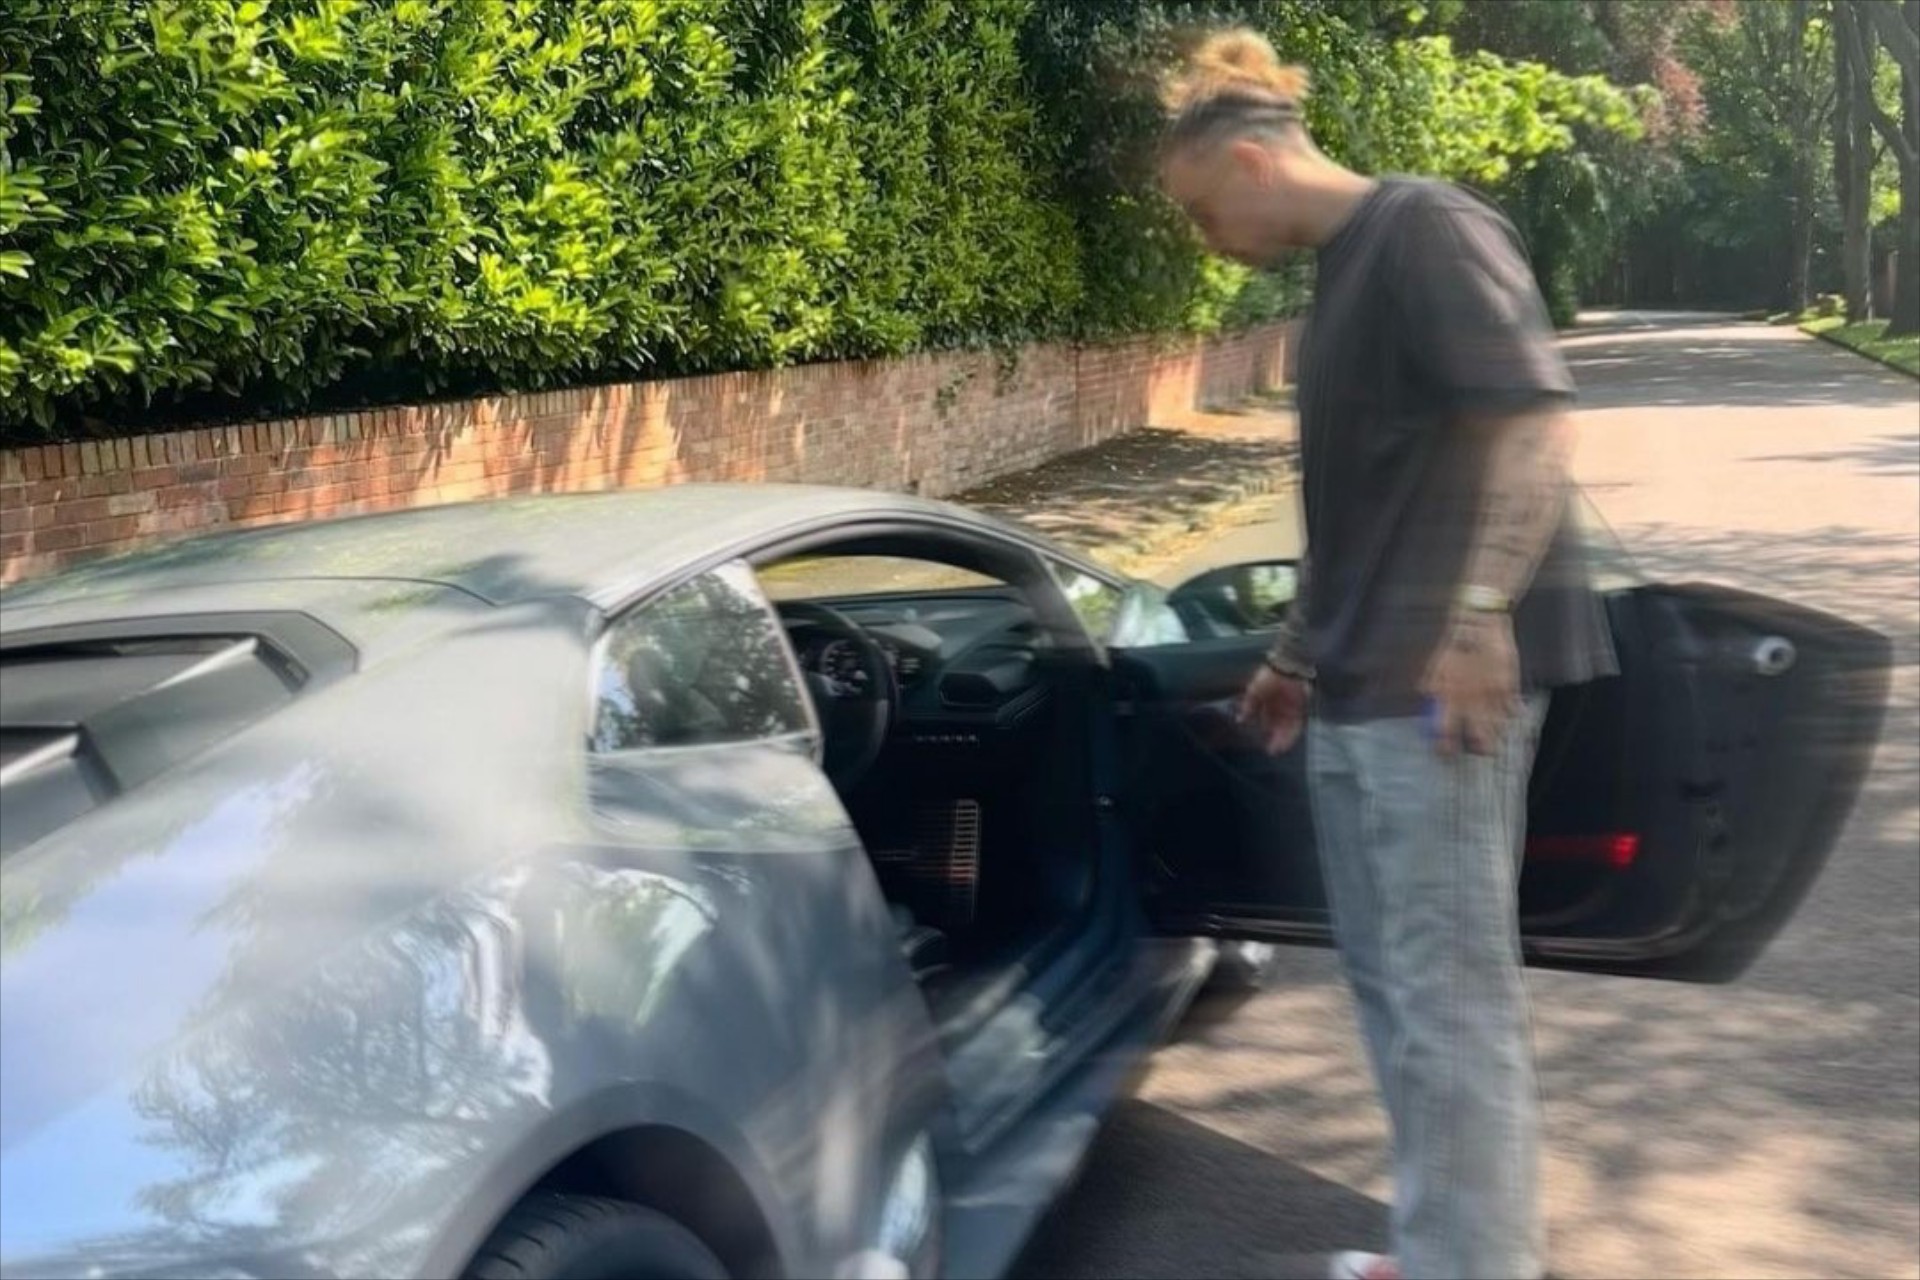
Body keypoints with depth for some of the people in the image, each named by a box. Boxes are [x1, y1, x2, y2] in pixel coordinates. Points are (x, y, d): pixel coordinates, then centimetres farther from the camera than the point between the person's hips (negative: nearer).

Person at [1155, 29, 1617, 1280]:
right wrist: (1302, 653, 28)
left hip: (1446, 678, -10)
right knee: (1392, 982, 15)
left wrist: (1481, 608, -27)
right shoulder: (1342, 272, 20)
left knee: (1452, 992, -6)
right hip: (1359, 683, 10)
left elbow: (1537, 418, -18)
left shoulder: (1428, 226, -8)